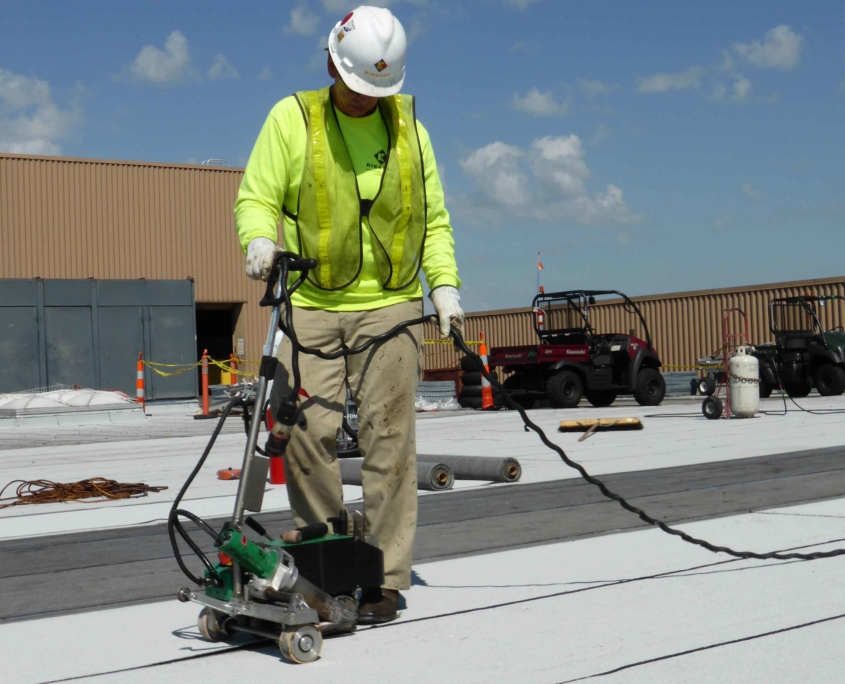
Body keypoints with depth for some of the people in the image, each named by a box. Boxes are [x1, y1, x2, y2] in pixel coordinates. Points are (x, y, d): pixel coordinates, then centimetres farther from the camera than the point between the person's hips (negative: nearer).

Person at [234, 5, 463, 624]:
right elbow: (257, 197, 3)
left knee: (387, 438, -5)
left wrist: (444, 283, 3)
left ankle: (384, 579, 2)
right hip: (311, 305, -1)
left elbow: (434, 218, 16)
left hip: (390, 304, 1)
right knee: (308, 433, -8)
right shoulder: (292, 118, 5)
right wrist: (260, 237, -19)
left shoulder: (409, 129, 13)